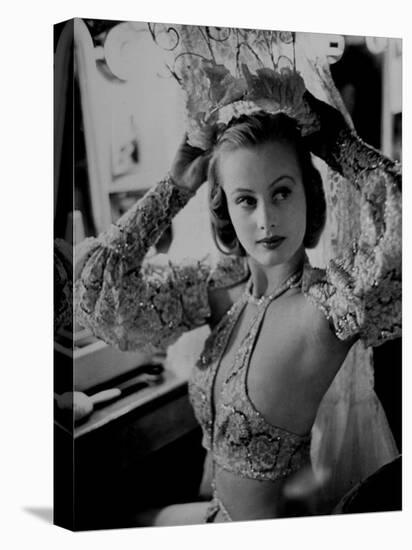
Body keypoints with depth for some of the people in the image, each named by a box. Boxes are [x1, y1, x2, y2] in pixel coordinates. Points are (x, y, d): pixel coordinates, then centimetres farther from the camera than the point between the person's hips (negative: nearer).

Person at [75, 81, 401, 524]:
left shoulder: (330, 301, -25)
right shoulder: (223, 288, -7)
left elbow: (400, 227, -43)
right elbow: (98, 287, -8)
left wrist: (337, 141, -28)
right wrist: (175, 187, -9)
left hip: (281, 530, -6)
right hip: (222, 513, 6)